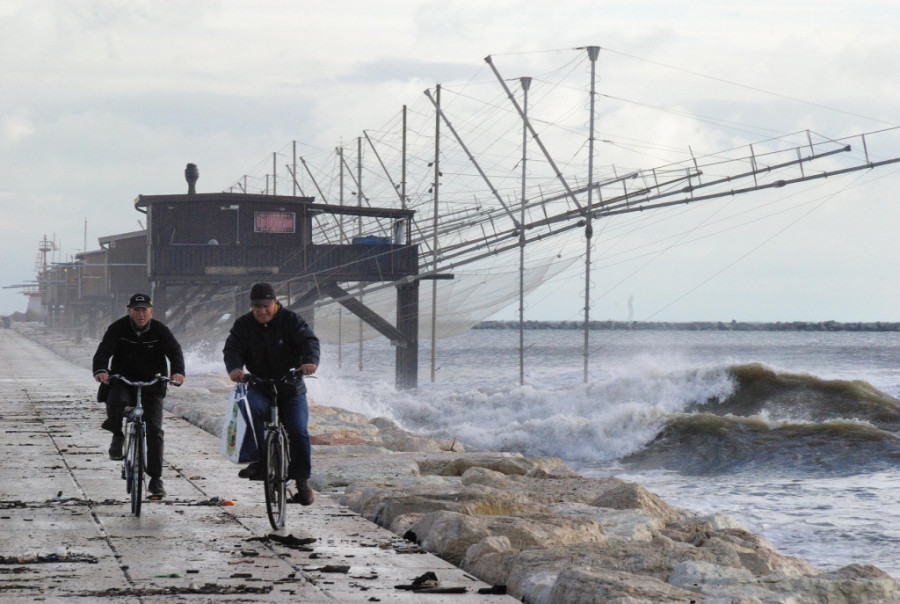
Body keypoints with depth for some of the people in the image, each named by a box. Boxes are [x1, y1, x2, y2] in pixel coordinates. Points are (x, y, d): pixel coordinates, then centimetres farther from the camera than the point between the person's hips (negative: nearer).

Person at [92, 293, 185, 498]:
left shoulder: (160, 331, -4)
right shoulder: (118, 328, -7)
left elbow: (175, 350, -15)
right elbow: (103, 351, -17)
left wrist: (178, 371, -36)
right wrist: (100, 370, -39)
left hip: (152, 383, 1)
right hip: (123, 380, -1)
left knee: (154, 429, -7)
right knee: (115, 401, -34)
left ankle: (155, 479, 0)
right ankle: (117, 436, -3)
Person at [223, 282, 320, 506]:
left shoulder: (291, 320, -5)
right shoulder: (243, 325, 1)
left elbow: (309, 341, -18)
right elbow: (232, 349, -10)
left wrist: (310, 361, -41)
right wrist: (234, 368, -34)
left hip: (291, 389, -1)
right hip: (259, 388, 1)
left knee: (298, 432, -17)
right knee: (251, 409, -33)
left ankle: (302, 481, -3)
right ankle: (259, 461, -26)